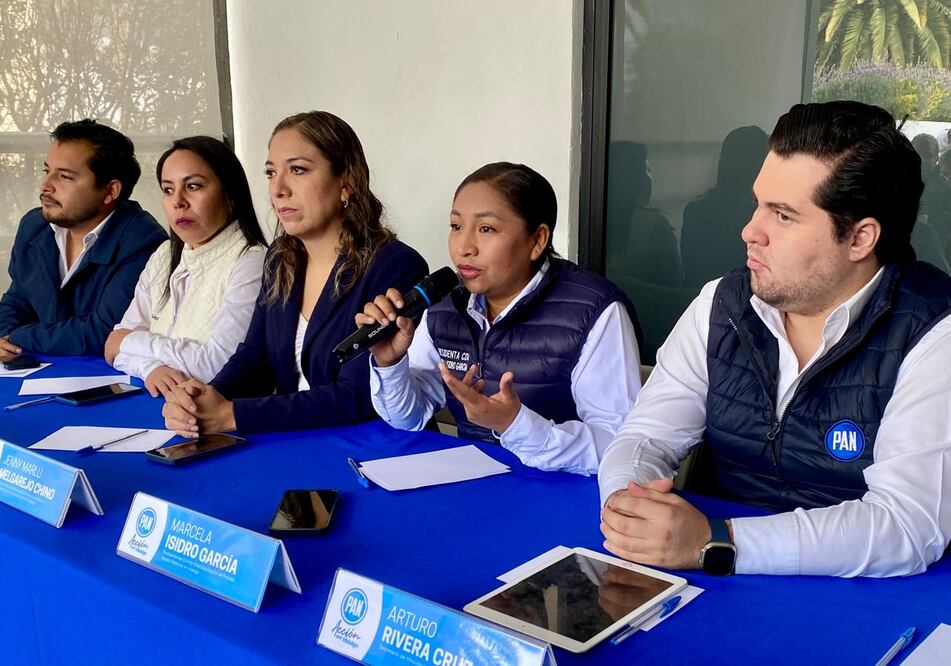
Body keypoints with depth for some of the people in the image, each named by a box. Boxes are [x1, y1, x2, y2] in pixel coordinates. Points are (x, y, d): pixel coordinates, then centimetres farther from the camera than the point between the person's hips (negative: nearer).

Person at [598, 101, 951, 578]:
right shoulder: (723, 304, 1)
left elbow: (908, 526, -22)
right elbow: (648, 436, 2)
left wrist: (714, 543, -30)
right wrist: (626, 498, -22)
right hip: (717, 596, 4)